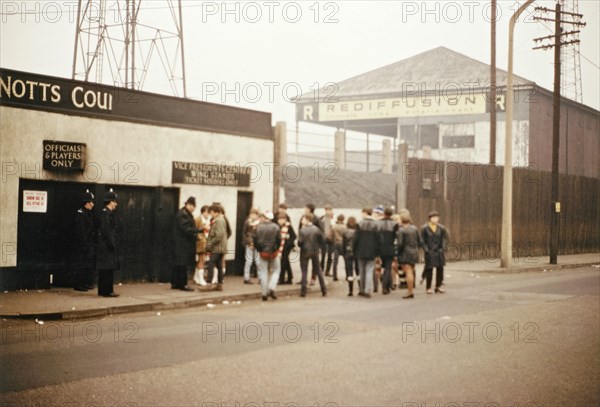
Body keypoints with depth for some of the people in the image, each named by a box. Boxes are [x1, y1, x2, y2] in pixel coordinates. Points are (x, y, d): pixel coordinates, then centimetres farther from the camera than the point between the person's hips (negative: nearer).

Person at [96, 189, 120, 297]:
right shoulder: (105, 213, -14)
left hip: (108, 246, 10)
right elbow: (106, 230, -20)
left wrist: (113, 244, 16)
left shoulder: (108, 213, 16)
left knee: (106, 269, 12)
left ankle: (103, 290, 17)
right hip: (107, 246, -10)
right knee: (108, 268, -7)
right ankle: (107, 290, -4)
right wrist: (111, 244, -20)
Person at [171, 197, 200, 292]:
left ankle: (175, 283, 18)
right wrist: (200, 230, -23)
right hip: (183, 244, -10)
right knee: (183, 264, -6)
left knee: (178, 264, 12)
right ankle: (183, 284, -2)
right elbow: (186, 229, -22)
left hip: (185, 244, 10)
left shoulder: (186, 214, 17)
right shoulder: (182, 214, -16)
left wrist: (196, 234, 8)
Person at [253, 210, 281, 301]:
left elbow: (255, 240, -4)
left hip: (263, 253, 1)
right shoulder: (276, 227, -8)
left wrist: (259, 249, 9)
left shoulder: (258, 227, -6)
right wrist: (276, 249, 6)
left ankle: (264, 293, 8)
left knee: (263, 272, 8)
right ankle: (271, 288, -3)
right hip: (274, 253, -1)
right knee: (276, 270, 15)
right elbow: (279, 240, -8)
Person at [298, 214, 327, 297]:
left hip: (304, 252, -3)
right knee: (318, 271, 11)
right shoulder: (316, 229, -3)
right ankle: (324, 290, 11)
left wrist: (301, 246, 6)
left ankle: (303, 291, 3)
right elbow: (322, 239, -4)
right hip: (315, 252, 3)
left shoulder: (302, 230, -12)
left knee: (304, 271, 5)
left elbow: (300, 242, -15)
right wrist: (317, 246, 9)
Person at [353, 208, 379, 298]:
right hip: (371, 252, 0)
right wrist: (377, 252, 3)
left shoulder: (359, 224, -7)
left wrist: (354, 250, 4)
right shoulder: (375, 225, -5)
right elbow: (377, 239, -4)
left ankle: (362, 290, 21)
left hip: (361, 251, 0)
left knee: (362, 271, 13)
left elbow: (356, 238, -6)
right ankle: (367, 291, -6)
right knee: (369, 271, 1)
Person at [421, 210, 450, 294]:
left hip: (439, 252, 4)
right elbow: (422, 240, -4)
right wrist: (426, 249, -12)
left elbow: (446, 238, 11)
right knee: (429, 269, -1)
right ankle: (428, 288, 7)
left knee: (440, 268, 4)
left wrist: (443, 248, 2)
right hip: (429, 252, -4)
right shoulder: (425, 228, -6)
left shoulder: (441, 228, 3)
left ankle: (438, 286, 15)